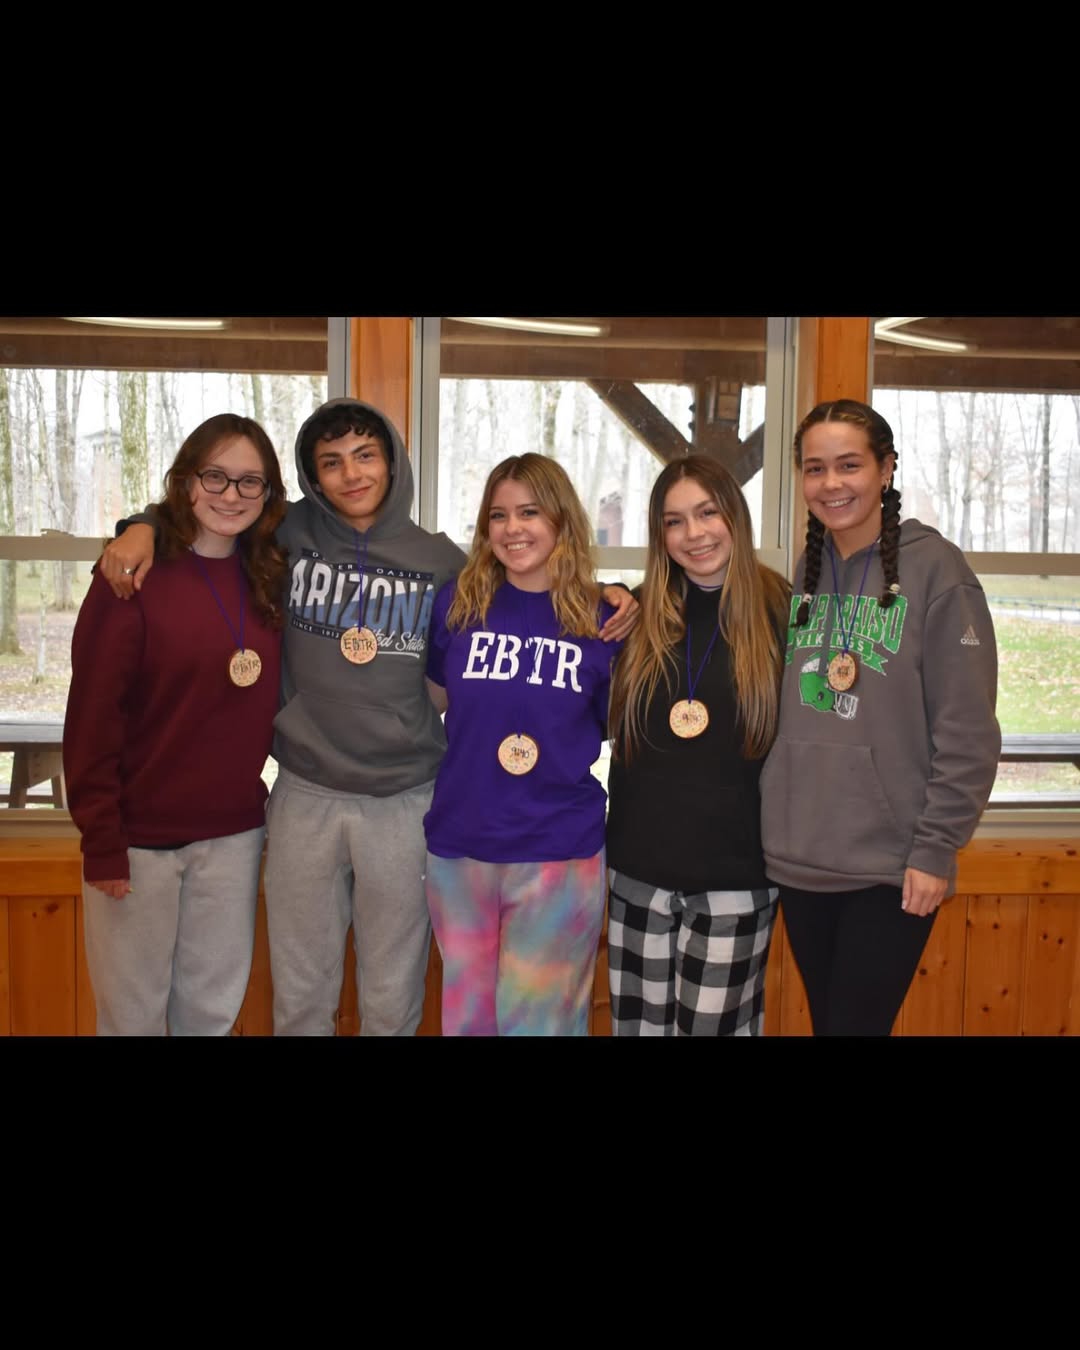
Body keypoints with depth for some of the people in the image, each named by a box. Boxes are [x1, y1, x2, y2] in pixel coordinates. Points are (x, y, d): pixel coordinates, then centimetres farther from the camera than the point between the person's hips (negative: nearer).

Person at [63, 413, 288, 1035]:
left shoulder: (269, 581, 4)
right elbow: (93, 713, -12)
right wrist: (100, 839, -14)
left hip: (235, 834, 4)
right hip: (140, 835, -4)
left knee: (214, 1008, 16)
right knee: (132, 1012, 10)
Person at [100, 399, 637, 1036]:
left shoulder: (442, 562, 0)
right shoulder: (291, 536, 1)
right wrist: (146, 527, -5)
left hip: (406, 802, 0)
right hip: (304, 797, 1)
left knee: (393, 998, 13)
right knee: (300, 997, 14)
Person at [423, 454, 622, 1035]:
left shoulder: (600, 621, -4)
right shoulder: (456, 603, -2)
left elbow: (615, 729, 7)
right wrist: (480, 752, 6)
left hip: (560, 852, -2)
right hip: (459, 844, 2)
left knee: (538, 1020, 10)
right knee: (467, 1016, 18)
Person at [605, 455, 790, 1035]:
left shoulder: (781, 612, -5)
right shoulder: (639, 614, 3)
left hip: (735, 875, -3)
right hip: (640, 867, 3)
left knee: (714, 1024, 9)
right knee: (639, 1022, 14)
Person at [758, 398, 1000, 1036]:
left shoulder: (935, 567, -8)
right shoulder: (801, 574, 7)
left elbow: (968, 733, -10)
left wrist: (936, 849, -13)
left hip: (891, 867, -5)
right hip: (800, 860, 5)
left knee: (858, 1025, 3)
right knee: (826, 1023, 16)